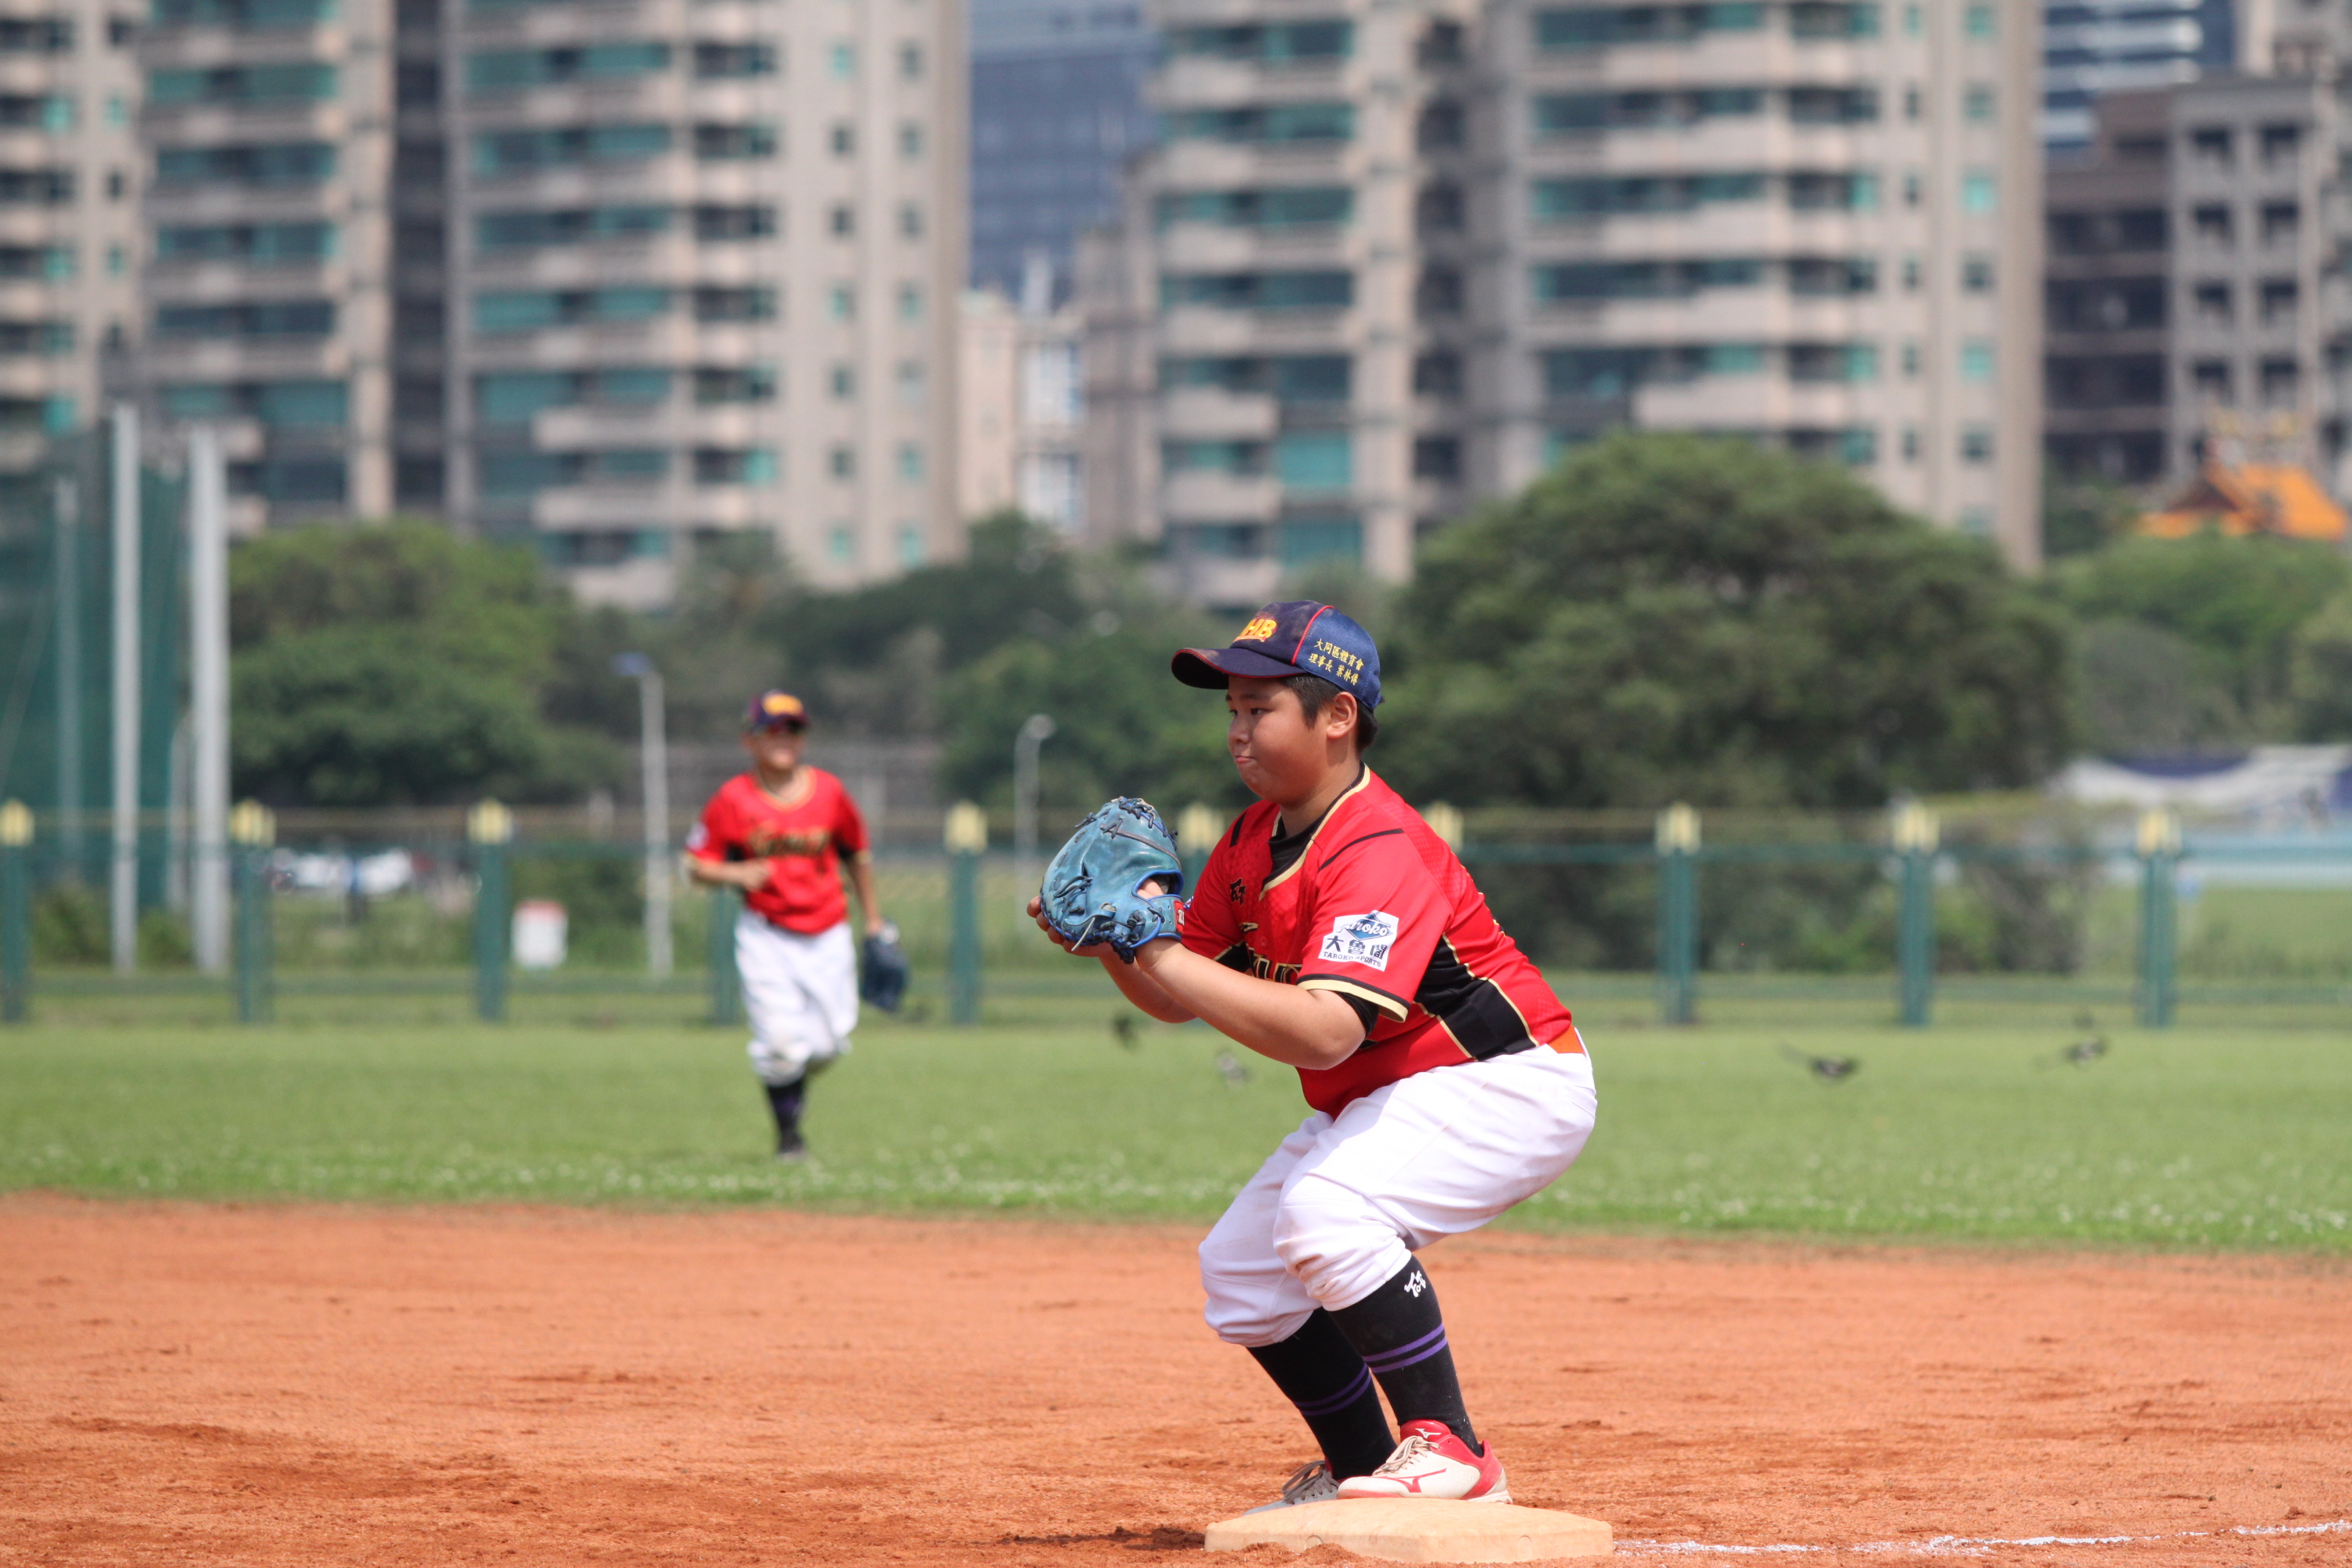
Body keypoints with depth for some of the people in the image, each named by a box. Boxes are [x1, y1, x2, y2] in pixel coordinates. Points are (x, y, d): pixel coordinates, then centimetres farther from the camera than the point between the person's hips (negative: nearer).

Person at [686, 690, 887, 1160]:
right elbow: (698, 865, 0)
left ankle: (794, 1080, 35)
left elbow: (858, 855, 13)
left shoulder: (828, 792, 0)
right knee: (781, 1042, -13)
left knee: (829, 1043, -1)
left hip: (828, 935, 2)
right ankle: (789, 1133, 9)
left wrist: (874, 923, 16)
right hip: (766, 936, -2)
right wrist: (736, 874, -21)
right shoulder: (733, 800, -5)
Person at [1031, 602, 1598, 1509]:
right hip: (1380, 1101, 10)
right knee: (1239, 1268, 7)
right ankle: (1364, 1473, 22)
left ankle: (1451, 1453, -22)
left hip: (1511, 1085, -10)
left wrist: (1162, 953, -39)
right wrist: (1112, 945, -15)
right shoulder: (1253, 841, 1)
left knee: (1324, 1210, -31)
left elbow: (1326, 1031, -41)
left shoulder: (1379, 851, -28)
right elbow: (1176, 1001, 7)